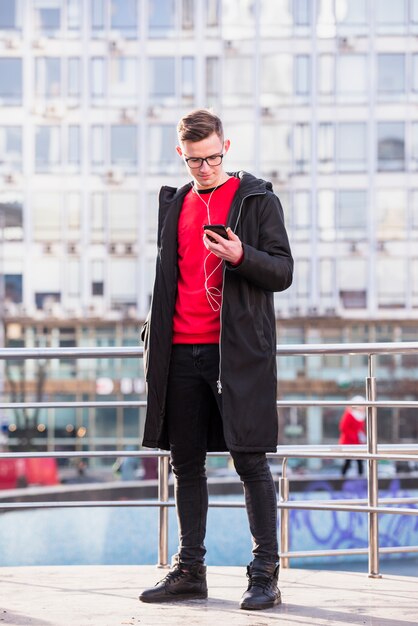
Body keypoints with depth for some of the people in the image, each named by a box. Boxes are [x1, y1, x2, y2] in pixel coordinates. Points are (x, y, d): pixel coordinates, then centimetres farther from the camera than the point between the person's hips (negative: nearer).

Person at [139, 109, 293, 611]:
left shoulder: (258, 199, 1)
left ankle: (265, 574, -1)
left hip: (238, 352, -5)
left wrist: (240, 256, -21)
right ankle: (189, 570, 18)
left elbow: (282, 272, -3)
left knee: (250, 461, -5)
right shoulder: (175, 203, 16)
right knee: (185, 463, 9)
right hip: (182, 353, 5)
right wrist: (153, 340, 17)